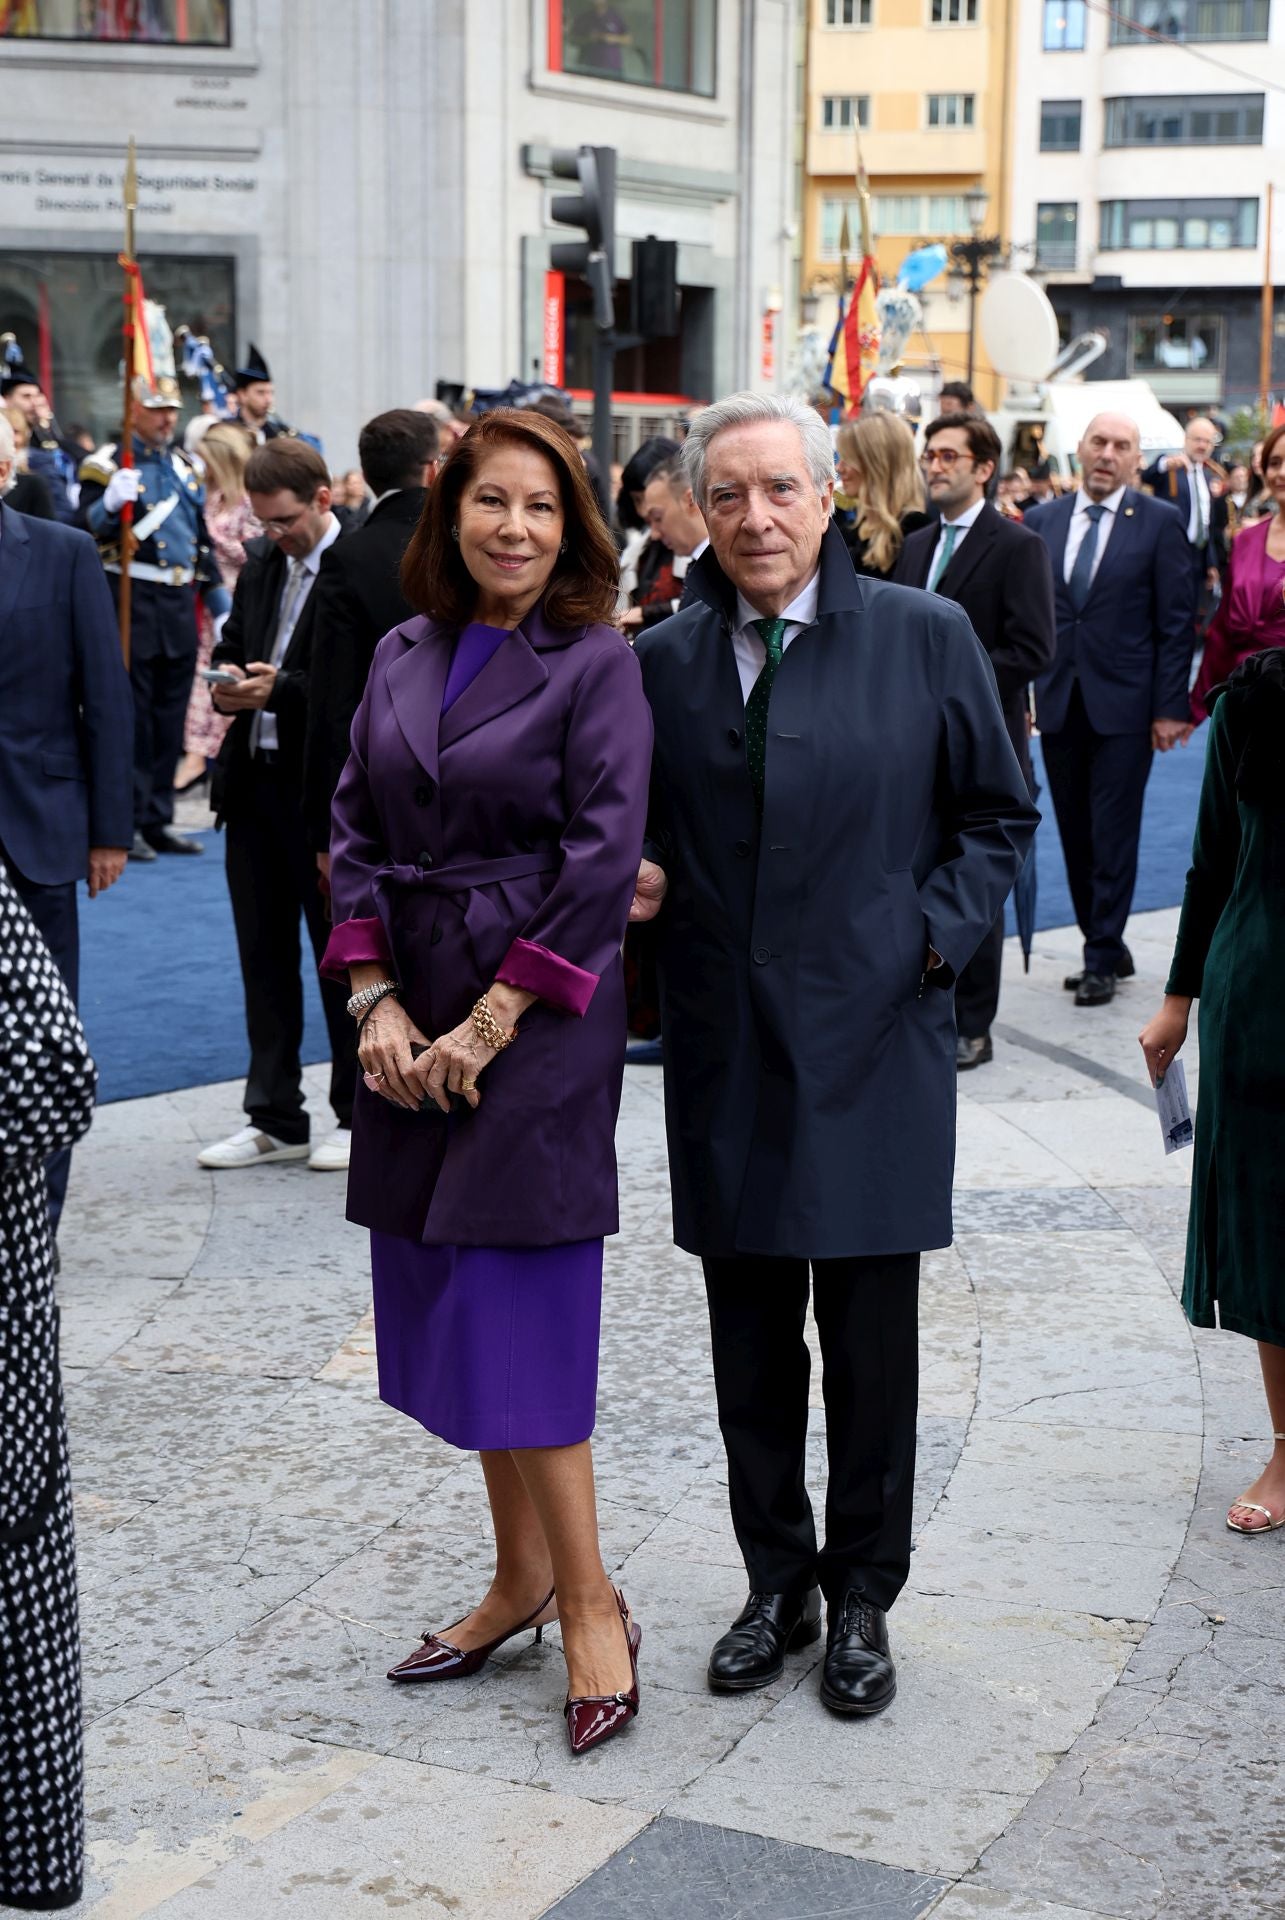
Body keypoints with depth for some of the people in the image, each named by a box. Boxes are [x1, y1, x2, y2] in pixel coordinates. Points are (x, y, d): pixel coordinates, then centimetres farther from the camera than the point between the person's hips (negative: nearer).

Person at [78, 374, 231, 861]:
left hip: (180, 604, 7)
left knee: (171, 716, 10)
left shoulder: (183, 465, 15)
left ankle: (158, 821, 18)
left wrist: (220, 603, 19)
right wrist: (110, 503, -36)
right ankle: (126, 825, 2)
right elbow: (87, 525, -16)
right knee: (131, 716, -4)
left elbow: (202, 541, 22)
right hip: (133, 604, -7)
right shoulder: (108, 464, -5)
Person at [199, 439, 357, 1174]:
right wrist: (228, 683, -1)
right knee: (264, 954, 12)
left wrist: (280, 689, -22)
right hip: (255, 781, 7)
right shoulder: (262, 561, 12)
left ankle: (360, 1115, 18)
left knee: (341, 956, 4)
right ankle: (275, 1118, 21)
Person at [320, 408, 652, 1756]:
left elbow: (602, 861, -12)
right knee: (451, 1306, 11)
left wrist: (490, 1023, -15)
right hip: (411, 1019, 6)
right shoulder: (402, 658, 10)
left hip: (535, 1018, -6)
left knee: (511, 1308, -7)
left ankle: (589, 1603, 7)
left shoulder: (596, 665, -6)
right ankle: (521, 1578, 25)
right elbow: (354, 832, 9)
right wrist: (375, 1001, -3)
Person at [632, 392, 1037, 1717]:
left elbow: (997, 817, 6)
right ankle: (776, 1579, 29)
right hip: (726, 1051, 3)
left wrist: (936, 933, -7)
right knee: (750, 1342, 12)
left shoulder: (925, 639, -1)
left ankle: (862, 1596, 23)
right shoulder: (662, 661, 6)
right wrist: (641, 880, -4)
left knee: (870, 1343, 6)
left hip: (874, 1041, -2)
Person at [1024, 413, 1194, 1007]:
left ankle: (1102, 960, 7)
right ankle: (1109, 948, 21)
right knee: (1076, 837, 9)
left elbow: (1176, 622, -4)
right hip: (1058, 705, 4)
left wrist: (1170, 707, -8)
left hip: (1124, 705, -4)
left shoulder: (1160, 522, -2)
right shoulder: (1041, 521, 8)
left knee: (1113, 837, -2)